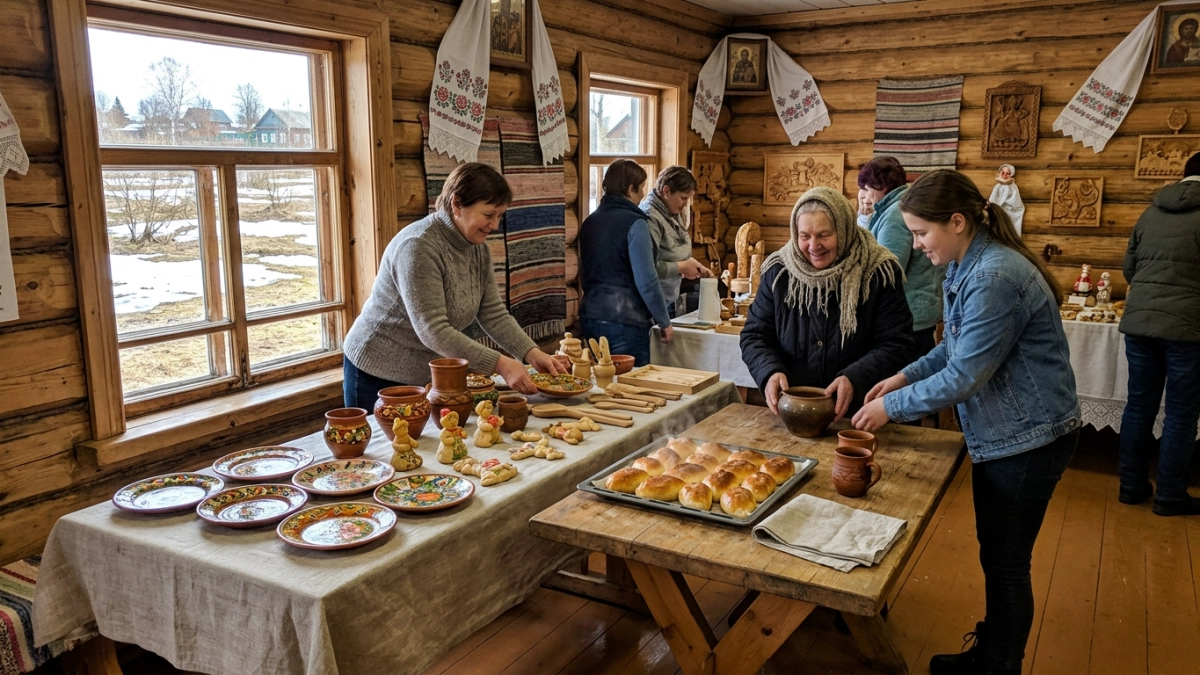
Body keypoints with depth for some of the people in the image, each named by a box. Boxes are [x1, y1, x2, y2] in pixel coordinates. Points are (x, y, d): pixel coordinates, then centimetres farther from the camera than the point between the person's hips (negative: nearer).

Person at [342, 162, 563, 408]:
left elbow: (494, 314, 0)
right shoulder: (418, 247, -25)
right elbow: (433, 331, -30)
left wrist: (532, 353, -15)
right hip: (379, 375, -7)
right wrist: (500, 364, -32)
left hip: (428, 375, 7)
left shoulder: (478, 247, -1)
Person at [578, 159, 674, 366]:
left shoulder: (590, 222, 10)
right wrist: (664, 322, -7)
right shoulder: (634, 223, -13)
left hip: (590, 316, 8)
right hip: (625, 322, -8)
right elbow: (646, 281, -16)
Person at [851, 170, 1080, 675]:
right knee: (995, 554, 21)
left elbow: (964, 377, -24)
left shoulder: (994, 279, -26)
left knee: (1006, 562, 5)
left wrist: (892, 406, -14)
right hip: (1002, 431, 10)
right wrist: (903, 377, 3)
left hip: (1027, 437, -10)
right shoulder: (969, 266, 5)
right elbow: (959, 346, 15)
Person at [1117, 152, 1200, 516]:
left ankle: (1132, 486, 21)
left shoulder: (1151, 212, 10)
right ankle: (1170, 496, 14)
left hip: (1138, 322, 5)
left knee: (1139, 406, 13)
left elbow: (1128, 268, 16)